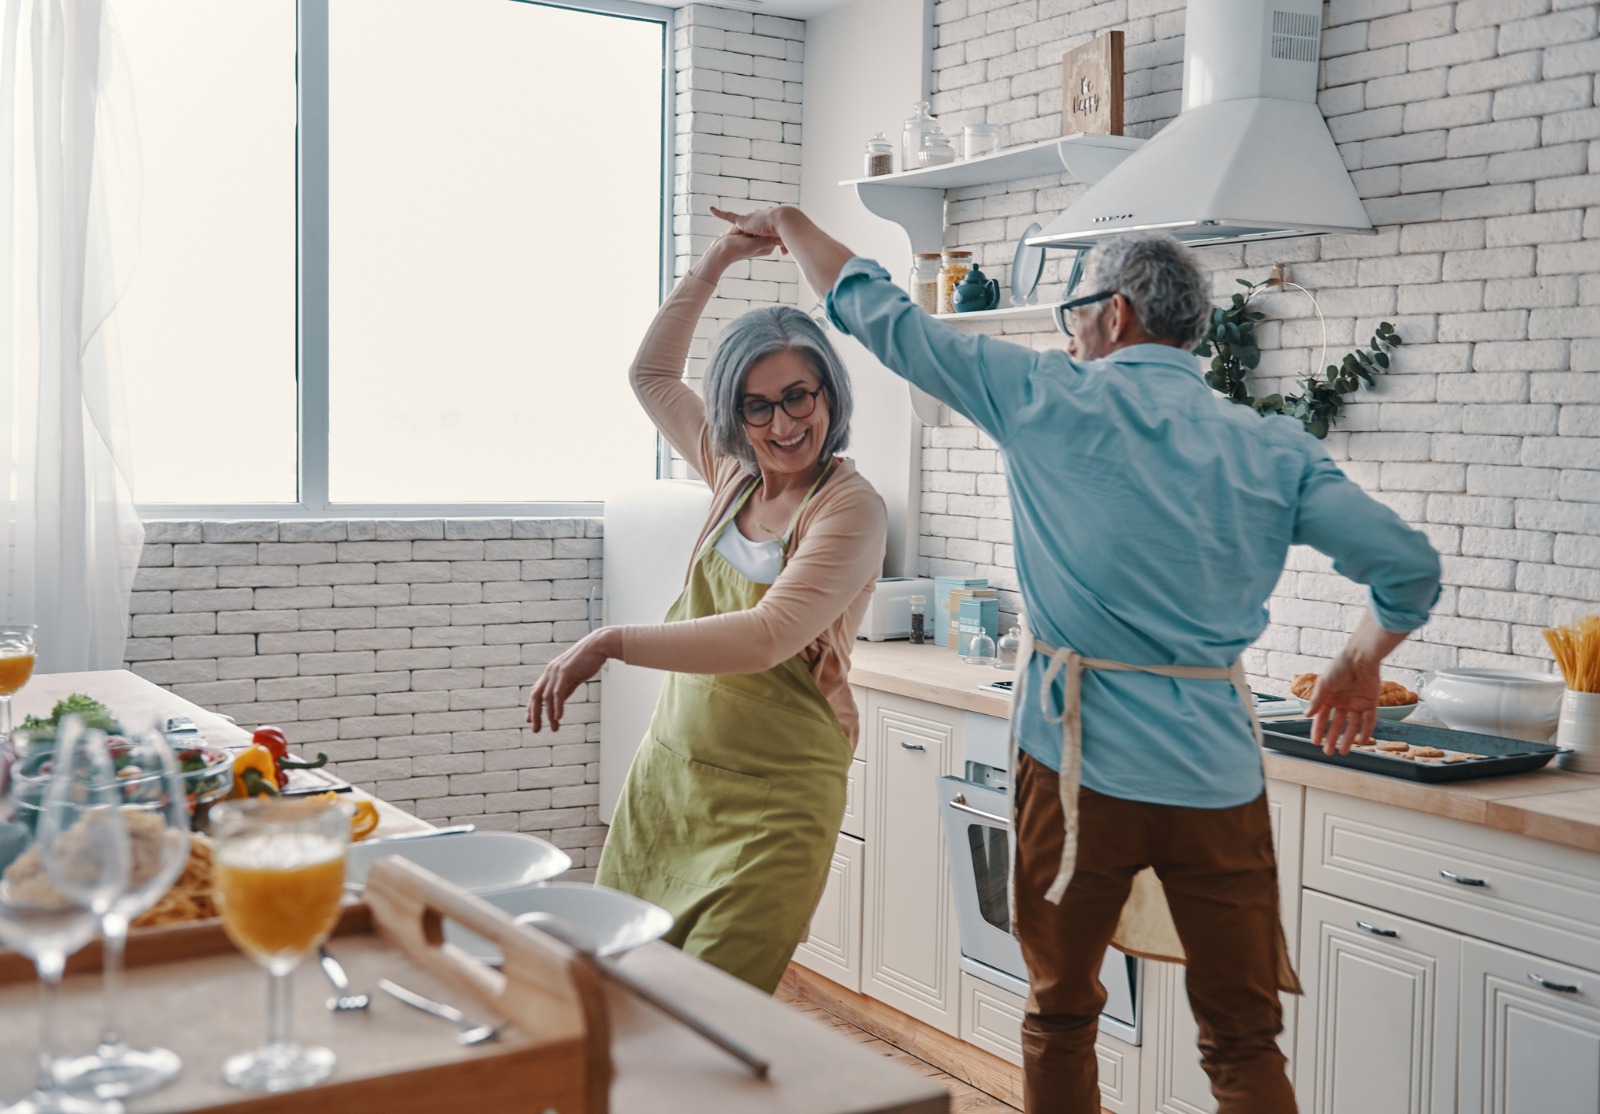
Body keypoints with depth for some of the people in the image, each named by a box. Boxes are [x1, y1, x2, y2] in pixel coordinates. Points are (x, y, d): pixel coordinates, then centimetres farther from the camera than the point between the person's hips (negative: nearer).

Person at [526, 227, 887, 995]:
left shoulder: (848, 508, -13)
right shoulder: (733, 473, 8)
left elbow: (767, 637, -25)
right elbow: (651, 375, 21)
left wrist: (613, 642, -28)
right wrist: (714, 265, 14)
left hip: (772, 803, -6)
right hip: (669, 773, 7)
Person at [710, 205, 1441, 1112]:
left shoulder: (1049, 399, -3)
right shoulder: (1275, 450, 3)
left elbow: (884, 316, 4)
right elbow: (1410, 566, -1)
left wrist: (790, 222, 20)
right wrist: (1361, 663, 19)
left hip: (1081, 763, -2)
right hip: (1217, 778, 2)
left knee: (1061, 1020, 17)